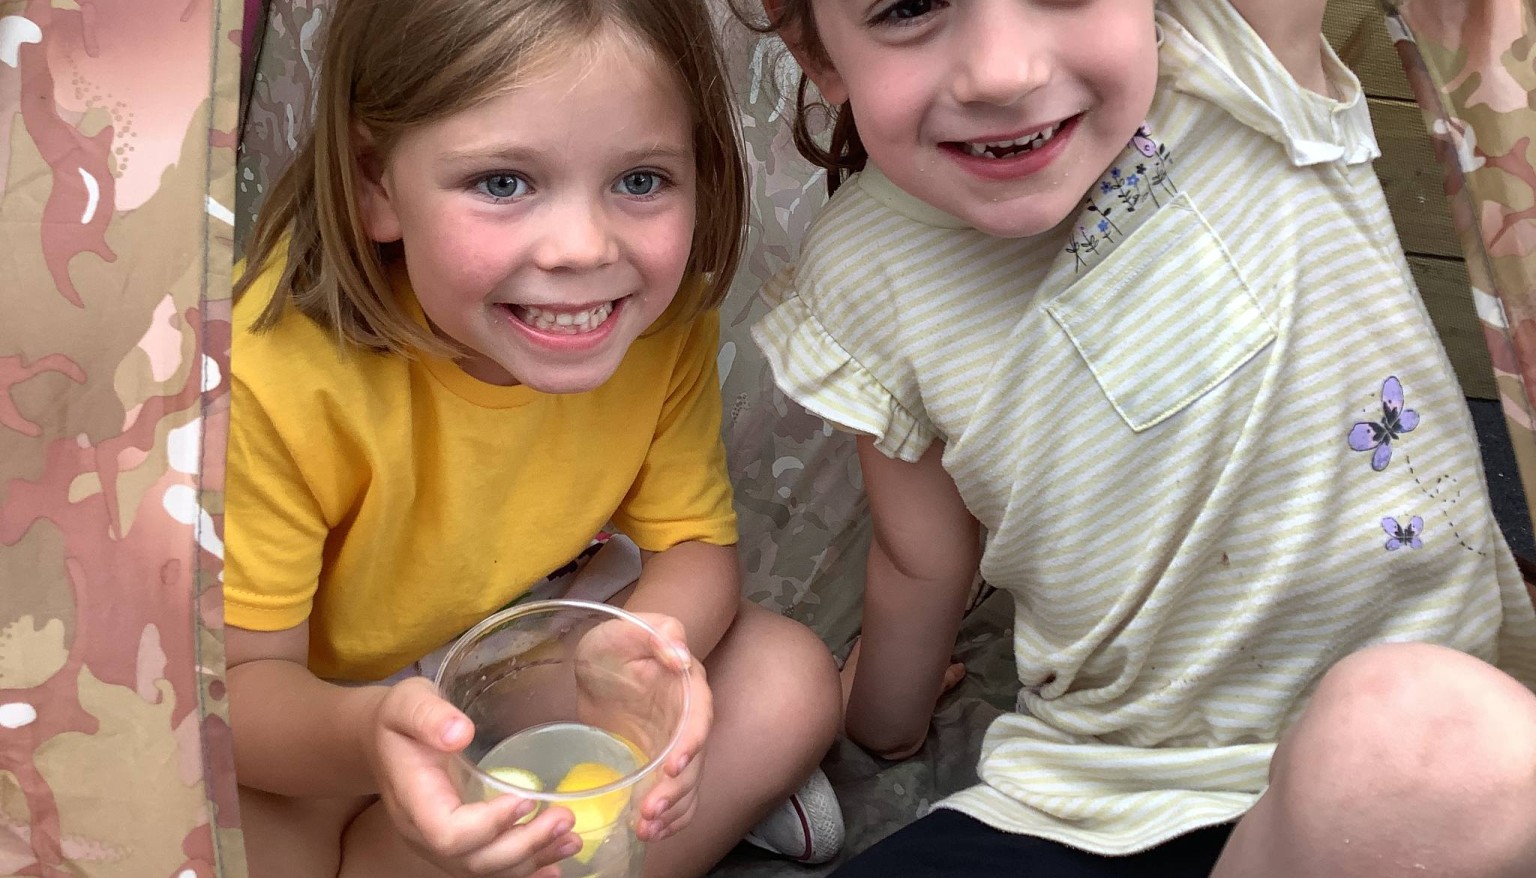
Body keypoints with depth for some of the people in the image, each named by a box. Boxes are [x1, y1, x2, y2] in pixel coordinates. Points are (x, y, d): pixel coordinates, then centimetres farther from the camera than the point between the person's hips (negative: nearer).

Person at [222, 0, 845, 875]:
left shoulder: (666, 318, -21)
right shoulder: (274, 374, -35)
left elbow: (693, 542, -12)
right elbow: (244, 673, -28)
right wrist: (367, 736, -52)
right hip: (312, 707, -1)